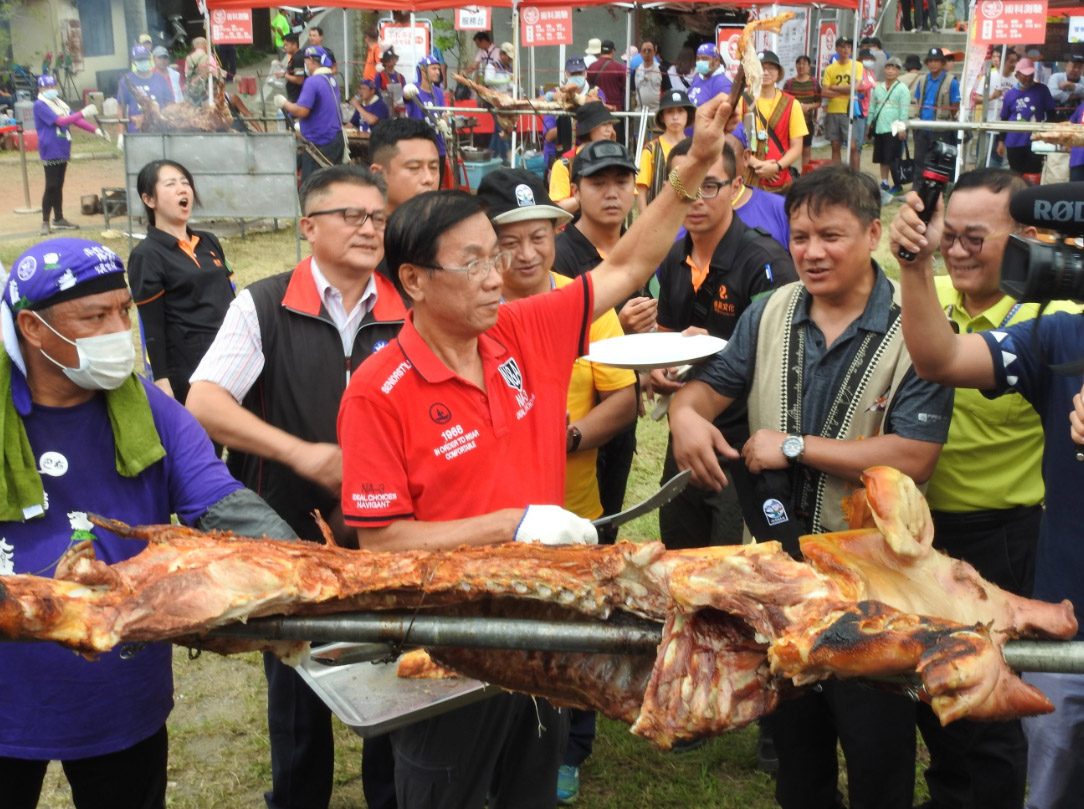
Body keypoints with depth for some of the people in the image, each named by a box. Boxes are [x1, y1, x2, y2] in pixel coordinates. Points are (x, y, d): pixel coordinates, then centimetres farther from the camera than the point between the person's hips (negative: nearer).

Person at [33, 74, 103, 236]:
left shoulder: (59, 103, 13)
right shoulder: (39, 105, -11)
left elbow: (74, 120, 9)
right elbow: (60, 121, -21)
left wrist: (95, 130, -3)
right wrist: (83, 113, -26)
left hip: (62, 151, 7)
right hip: (50, 152, -7)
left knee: (59, 186, 13)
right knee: (51, 186, -7)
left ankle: (59, 219, 20)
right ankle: (45, 222, 0)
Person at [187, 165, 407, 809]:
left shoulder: (409, 315, 2)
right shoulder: (263, 307, -4)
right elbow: (204, 404, -11)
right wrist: (301, 452, -19)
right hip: (289, 537, -1)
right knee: (298, 694, 15)